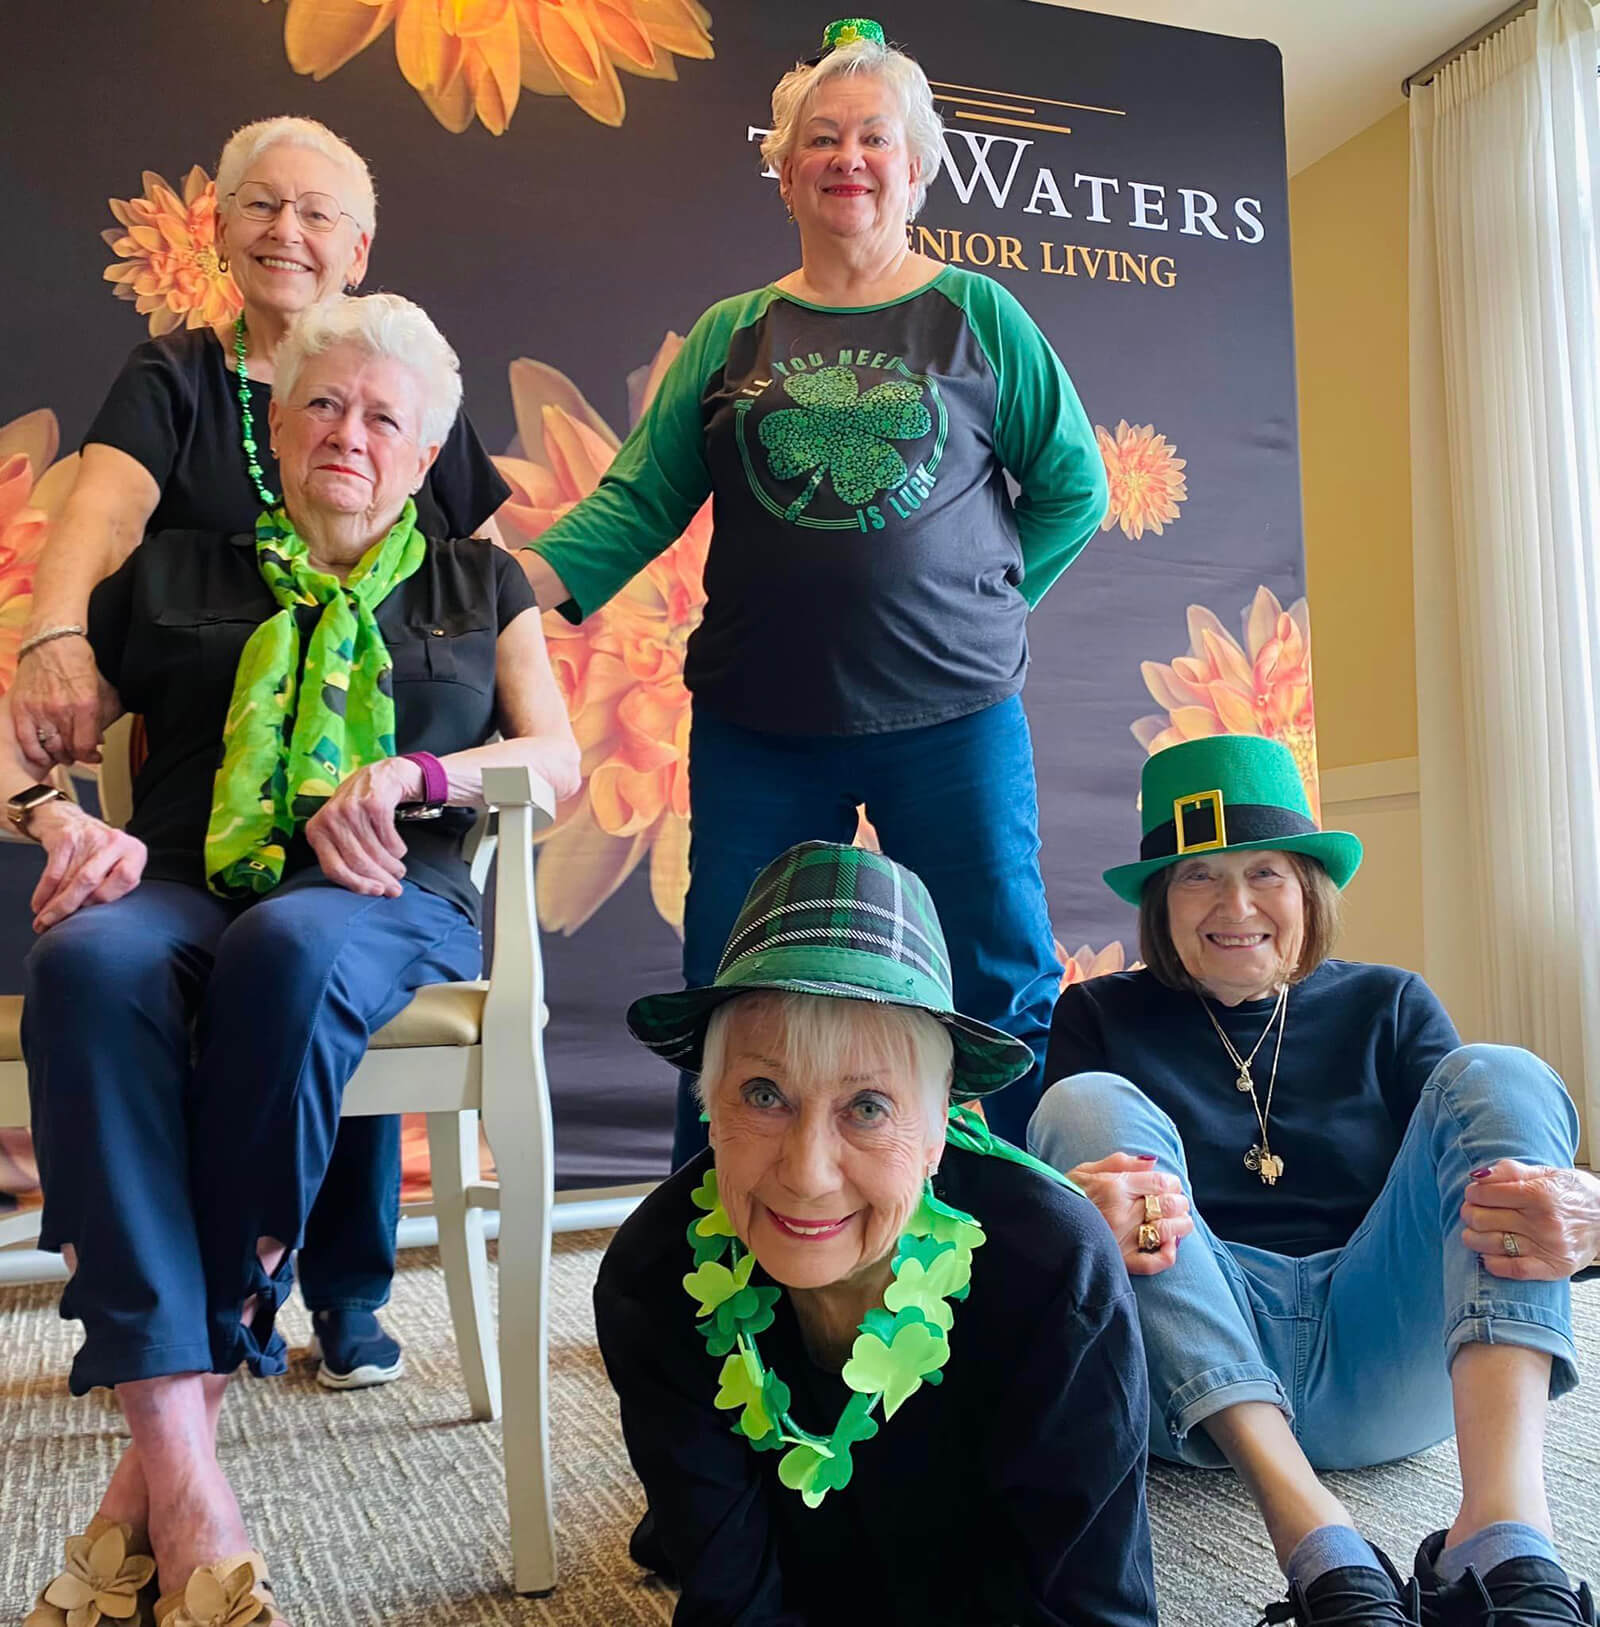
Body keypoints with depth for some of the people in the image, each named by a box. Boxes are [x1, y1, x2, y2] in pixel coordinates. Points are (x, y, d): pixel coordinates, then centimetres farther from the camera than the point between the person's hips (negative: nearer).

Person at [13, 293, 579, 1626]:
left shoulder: (478, 585, 23)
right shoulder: (174, 576, 23)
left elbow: (557, 762, 11)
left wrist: (410, 774, -8)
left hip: (383, 900, -1)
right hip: (181, 886, 1)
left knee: (291, 950, -39)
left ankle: (175, 1423, -28)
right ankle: (183, 1475, -38)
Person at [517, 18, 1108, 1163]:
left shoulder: (977, 317, 7)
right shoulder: (732, 334, 11)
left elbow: (1073, 488, 11)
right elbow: (640, 500, 7)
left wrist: (987, 601, 4)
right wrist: (519, 584, -7)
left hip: (949, 714, -1)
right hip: (759, 725, 2)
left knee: (1001, 986, 2)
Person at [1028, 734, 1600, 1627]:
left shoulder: (1389, 1007, 15)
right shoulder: (1101, 1019, 11)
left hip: (1385, 1363, 1)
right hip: (1199, 1378, -1)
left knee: (1498, 1076, -14)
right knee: (1090, 1102, -21)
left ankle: (1504, 1523, -38)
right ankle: (1316, 1537, -37)